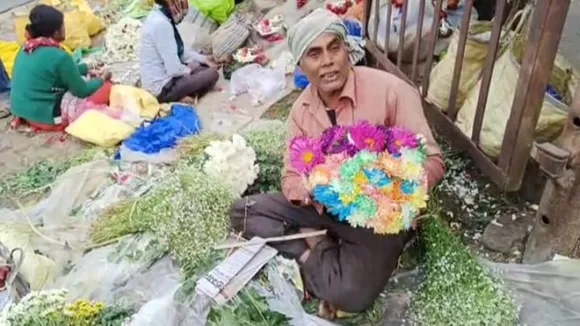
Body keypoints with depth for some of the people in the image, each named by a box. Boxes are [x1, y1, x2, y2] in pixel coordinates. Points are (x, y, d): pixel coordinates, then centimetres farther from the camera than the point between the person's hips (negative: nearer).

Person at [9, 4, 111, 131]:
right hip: (46, 116, -8)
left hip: (20, 110, 8)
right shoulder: (59, 56, -22)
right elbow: (82, 91, -10)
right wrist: (102, 80, 8)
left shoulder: (27, 47, 4)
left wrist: (86, 69, 22)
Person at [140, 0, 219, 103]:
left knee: (204, 66, 21)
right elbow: (173, 69, -25)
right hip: (161, 88, -10)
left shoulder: (158, 16, 4)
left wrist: (203, 58, 11)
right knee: (212, 73, -7)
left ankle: (181, 94, 5)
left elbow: (180, 50, 16)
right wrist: (188, 70, -5)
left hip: (156, 81, 10)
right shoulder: (161, 24, -26)